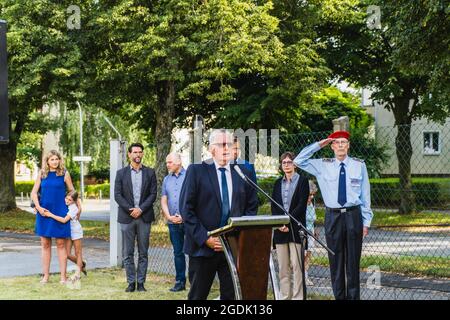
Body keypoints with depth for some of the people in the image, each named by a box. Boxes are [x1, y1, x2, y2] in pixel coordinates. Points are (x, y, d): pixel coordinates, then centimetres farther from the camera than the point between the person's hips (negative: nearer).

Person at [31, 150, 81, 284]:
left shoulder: (64, 174, 2)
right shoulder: (42, 174, 6)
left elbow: (72, 191, 10)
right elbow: (34, 193, 7)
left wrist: (79, 206, 6)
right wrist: (38, 207, -6)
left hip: (60, 212, -2)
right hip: (44, 212, 2)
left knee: (61, 244, -1)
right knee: (45, 244, 5)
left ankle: (63, 275, 2)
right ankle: (45, 275, 11)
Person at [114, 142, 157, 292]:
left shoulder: (150, 173, 7)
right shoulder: (121, 173, 6)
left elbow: (153, 194, 1)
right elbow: (117, 195, 1)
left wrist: (141, 209, -11)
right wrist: (130, 209, -11)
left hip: (144, 217, 0)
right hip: (127, 217, 0)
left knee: (143, 253, 2)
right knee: (128, 253, 1)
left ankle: (141, 282, 7)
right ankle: (131, 282, 6)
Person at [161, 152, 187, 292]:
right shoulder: (167, 179, 14)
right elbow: (164, 201, 12)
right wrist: (169, 216, -5)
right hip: (173, 222, 5)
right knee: (178, 252, 9)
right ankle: (180, 282, 15)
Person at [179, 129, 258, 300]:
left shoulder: (242, 172, 9)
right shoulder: (196, 171, -1)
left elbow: (252, 207, 12)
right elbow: (186, 209, -5)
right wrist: (205, 238, -12)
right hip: (203, 247, -2)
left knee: (232, 295, 2)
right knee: (197, 296, 7)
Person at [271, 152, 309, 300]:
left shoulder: (302, 181, 1)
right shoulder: (278, 183, 15)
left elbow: (301, 205, -7)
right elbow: (273, 206, 10)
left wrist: (287, 222, -14)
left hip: (295, 228, -4)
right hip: (280, 229, 4)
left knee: (297, 265, -7)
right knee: (282, 267, 5)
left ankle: (298, 296, -4)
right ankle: (284, 296, 9)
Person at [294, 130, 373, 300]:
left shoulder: (359, 165, 4)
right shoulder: (323, 166, 6)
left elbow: (365, 195, 5)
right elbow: (299, 161, 5)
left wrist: (366, 221, 3)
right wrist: (318, 145, 1)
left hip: (353, 215, -1)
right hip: (333, 216, 1)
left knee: (353, 260, 2)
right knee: (336, 261, 4)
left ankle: (353, 297, 8)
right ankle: (339, 296, 11)